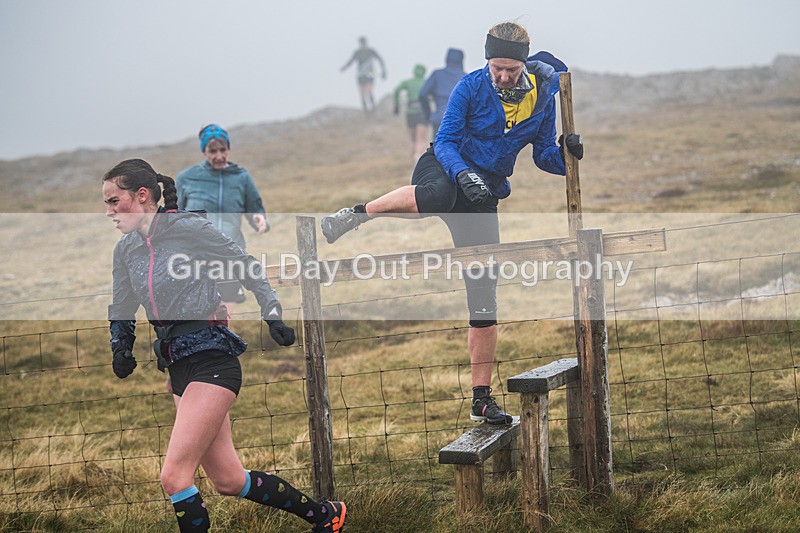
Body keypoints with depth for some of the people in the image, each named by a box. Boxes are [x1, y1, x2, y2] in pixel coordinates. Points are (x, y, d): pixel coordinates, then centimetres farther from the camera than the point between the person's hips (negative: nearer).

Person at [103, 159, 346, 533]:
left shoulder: (185, 227, -11)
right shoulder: (125, 249, 9)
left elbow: (247, 266, -1)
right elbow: (121, 311, 20)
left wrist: (272, 314, -7)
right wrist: (120, 347, 3)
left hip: (211, 358, -8)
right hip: (177, 368, 8)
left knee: (174, 476, -14)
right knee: (228, 481, 10)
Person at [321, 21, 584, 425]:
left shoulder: (542, 96, 0)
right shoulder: (471, 87, -10)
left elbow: (543, 155, 6)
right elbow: (445, 142, -11)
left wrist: (566, 155, -16)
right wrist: (464, 173, -31)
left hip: (483, 195, 3)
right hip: (443, 170, -3)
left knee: (484, 298, -1)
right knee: (439, 195, -45)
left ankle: (481, 399, 7)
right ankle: (355, 214, -20)